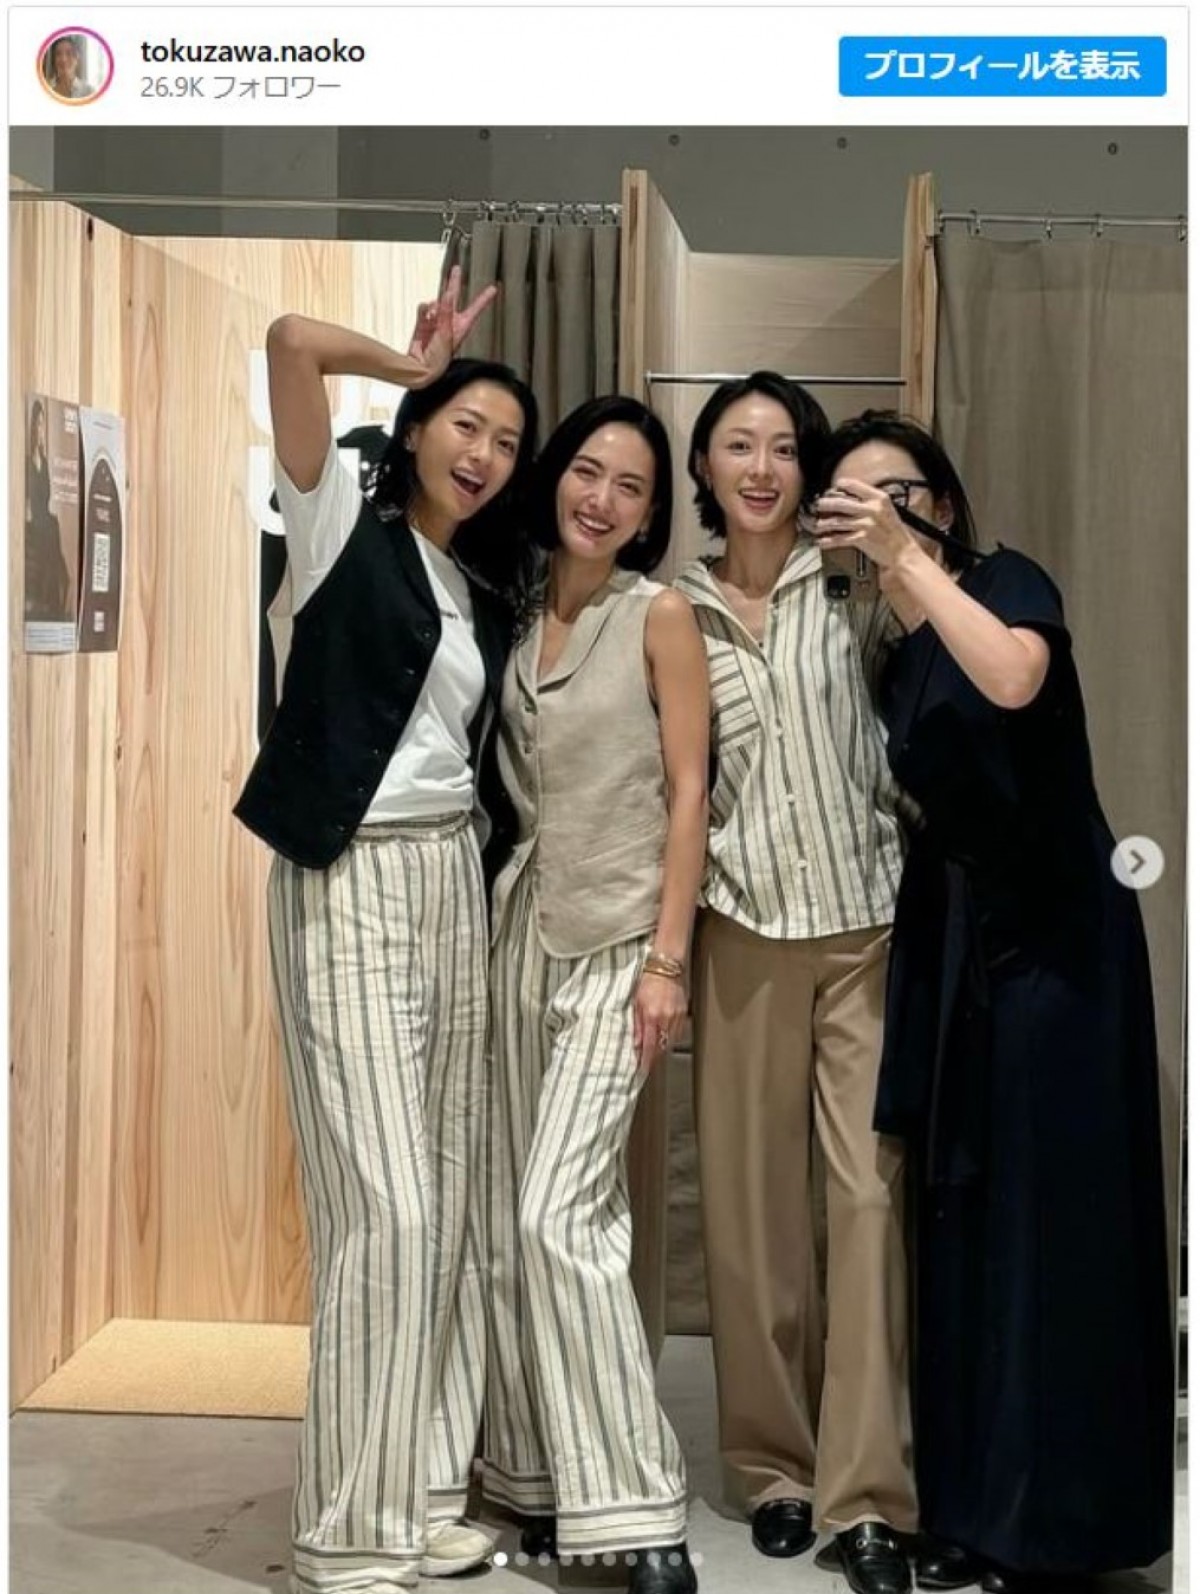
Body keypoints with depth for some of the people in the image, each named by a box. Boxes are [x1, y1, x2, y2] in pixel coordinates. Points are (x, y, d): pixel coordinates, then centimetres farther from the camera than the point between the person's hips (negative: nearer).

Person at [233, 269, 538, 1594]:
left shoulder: (485, 591, 17)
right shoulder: (343, 526, 0)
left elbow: (478, 745, 15)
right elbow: (293, 341, -13)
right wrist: (415, 363, 4)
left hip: (453, 880, 7)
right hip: (347, 883, -7)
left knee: (446, 1199, 7)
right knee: (385, 1205, -10)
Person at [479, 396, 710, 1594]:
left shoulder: (659, 616, -5)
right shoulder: (520, 618, 10)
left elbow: (688, 793, -7)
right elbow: (515, 784, 13)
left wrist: (668, 960, -13)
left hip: (618, 943, -6)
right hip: (522, 927, 6)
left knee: (558, 1215, -15)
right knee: (513, 1221, 7)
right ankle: (546, 1477, 18)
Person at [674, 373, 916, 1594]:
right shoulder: (673, 612, 7)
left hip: (868, 925, -1)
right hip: (742, 932, 2)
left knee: (871, 1193, -7)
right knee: (751, 1200, 4)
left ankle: (868, 1492, -2)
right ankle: (775, 1467, 19)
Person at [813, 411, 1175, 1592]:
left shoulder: (1007, 580, -7)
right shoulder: (894, 659, 12)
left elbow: (1015, 680, -31)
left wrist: (910, 556, -27)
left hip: (1054, 940, -7)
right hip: (952, 950, 7)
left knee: (1047, 1215, -4)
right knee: (962, 1218, 9)